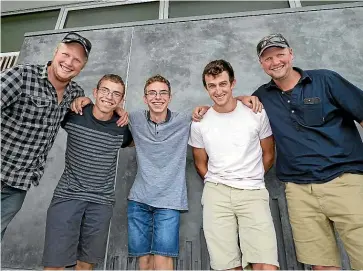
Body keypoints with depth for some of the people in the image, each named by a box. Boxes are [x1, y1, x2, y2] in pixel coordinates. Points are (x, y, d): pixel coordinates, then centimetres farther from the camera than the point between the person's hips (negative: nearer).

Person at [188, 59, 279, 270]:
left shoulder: (257, 114, 1)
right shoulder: (199, 124, 4)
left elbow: (268, 156, 11)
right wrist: (217, 185, 9)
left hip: (253, 192, 0)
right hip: (216, 193, 1)